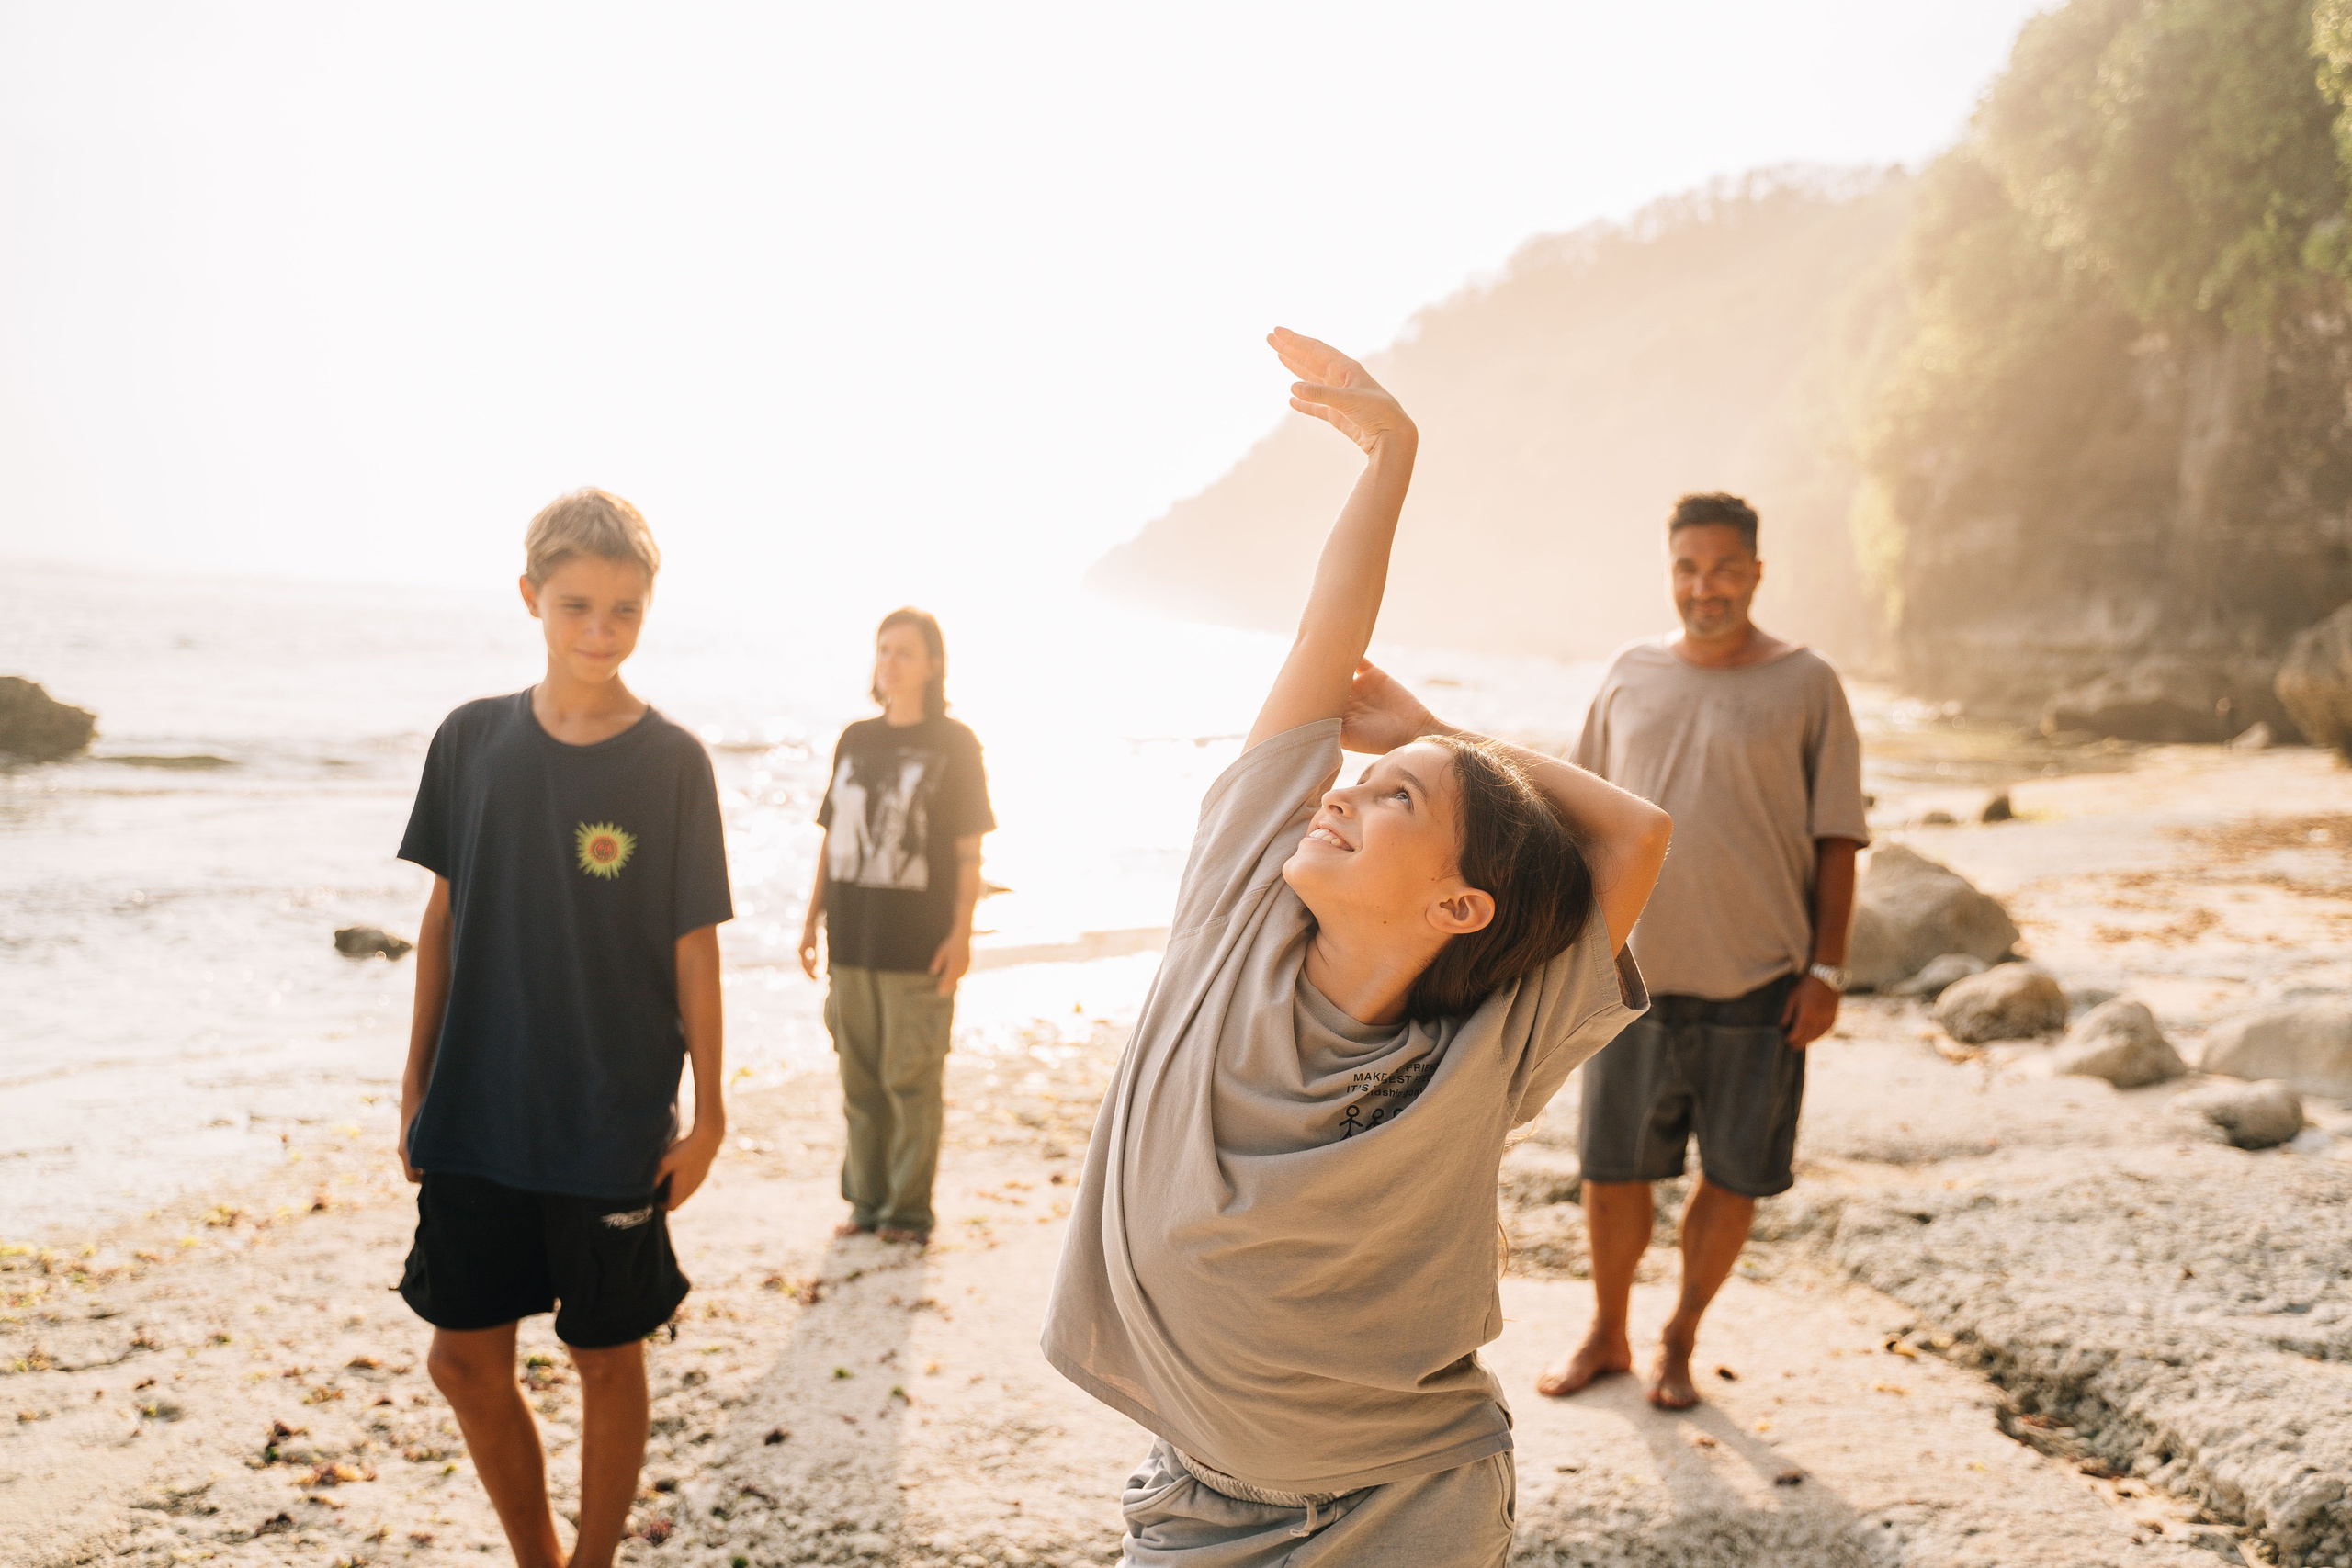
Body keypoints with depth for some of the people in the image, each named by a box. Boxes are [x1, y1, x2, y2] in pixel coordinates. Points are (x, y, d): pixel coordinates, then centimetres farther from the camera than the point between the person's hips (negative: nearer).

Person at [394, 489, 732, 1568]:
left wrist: (707, 1115, -4)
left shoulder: (672, 762, -8)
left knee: (607, 1360, 9)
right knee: (465, 1361, 10)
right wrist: (416, 1087, 7)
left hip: (614, 1128, -3)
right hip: (476, 1116, 3)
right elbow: (444, 919, 6)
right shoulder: (472, 740, 0)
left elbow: (693, 950, -6)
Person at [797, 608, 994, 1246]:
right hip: (851, 939, 5)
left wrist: (961, 932, -9)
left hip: (918, 946, -5)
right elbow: (832, 836, 16)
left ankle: (909, 1208, 9)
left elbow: (969, 851, -3)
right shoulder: (855, 740, 12)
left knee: (911, 1080, -1)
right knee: (859, 1079, 10)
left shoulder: (954, 744, -1)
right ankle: (866, 1199, 21)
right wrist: (814, 917, 12)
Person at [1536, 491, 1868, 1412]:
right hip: (1633, 970, 2)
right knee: (1611, 1169, 9)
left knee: (1734, 1177, 7)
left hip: (1757, 980, -2)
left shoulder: (1805, 686, -1)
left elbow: (1836, 840, 0)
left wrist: (1826, 968, -6)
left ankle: (1679, 1342, 27)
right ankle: (1606, 1335, 30)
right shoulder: (1630, 677, 7)